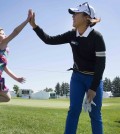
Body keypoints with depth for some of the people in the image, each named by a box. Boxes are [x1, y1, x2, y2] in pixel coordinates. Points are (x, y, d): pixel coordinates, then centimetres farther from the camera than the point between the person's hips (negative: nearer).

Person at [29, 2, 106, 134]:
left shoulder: (96, 36, -19)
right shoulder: (72, 35, -3)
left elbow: (101, 63, -19)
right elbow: (49, 40, 0)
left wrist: (93, 88, -20)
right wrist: (34, 26, -13)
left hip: (94, 78, -4)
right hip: (77, 76, 4)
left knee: (95, 114, 0)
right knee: (74, 110, -4)